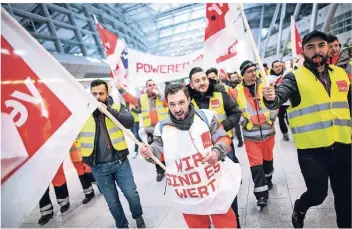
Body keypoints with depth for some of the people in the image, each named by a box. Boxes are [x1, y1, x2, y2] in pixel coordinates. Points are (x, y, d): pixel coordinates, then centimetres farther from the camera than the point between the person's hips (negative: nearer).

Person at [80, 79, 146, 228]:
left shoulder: (116, 107, -1)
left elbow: (130, 122, -17)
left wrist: (107, 110, -24)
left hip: (120, 161, 0)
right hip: (98, 167, 1)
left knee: (132, 194, 9)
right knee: (112, 201, 14)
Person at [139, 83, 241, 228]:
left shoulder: (206, 116, -10)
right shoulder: (162, 127, -5)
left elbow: (223, 138, -2)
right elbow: (159, 153, 5)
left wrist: (217, 151, -22)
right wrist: (150, 152, -17)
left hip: (215, 186, -1)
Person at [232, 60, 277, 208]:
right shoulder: (237, 92, -6)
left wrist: (272, 116, -7)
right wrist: (243, 122, -10)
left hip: (268, 131, 2)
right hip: (250, 135, -2)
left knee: (267, 159, 22)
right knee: (256, 164, -4)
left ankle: (268, 179, 47)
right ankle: (261, 195, 4)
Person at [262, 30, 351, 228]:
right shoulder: (295, 77, -7)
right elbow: (280, 96, -25)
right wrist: (271, 98, -48)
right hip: (312, 148, -4)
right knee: (318, 194, 2)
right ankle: (299, 210, 35)